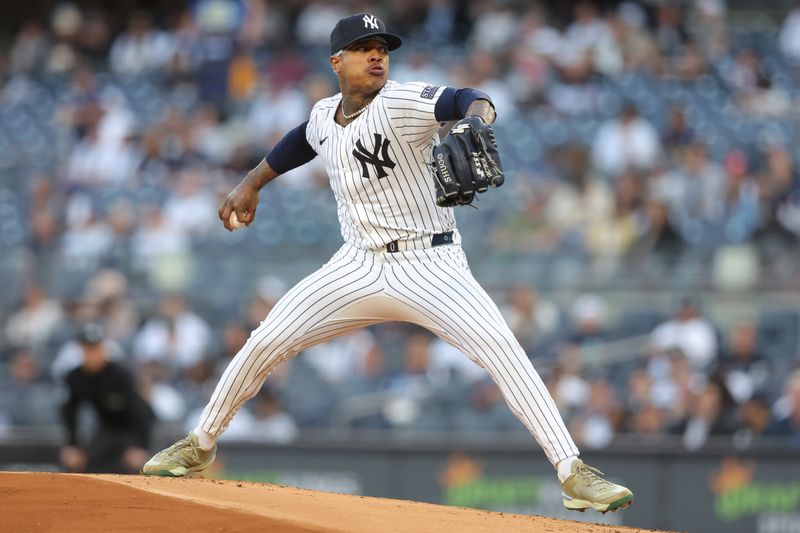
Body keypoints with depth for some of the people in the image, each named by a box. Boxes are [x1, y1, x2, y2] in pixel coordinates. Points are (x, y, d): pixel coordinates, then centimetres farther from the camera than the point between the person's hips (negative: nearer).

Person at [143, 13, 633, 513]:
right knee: (264, 343, 3)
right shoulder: (324, 116, 4)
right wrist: (252, 183, 32)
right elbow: (300, 141, 29)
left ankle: (573, 472, -26)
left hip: (429, 265, -5)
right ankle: (201, 444, 26)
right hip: (359, 266, 5)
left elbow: (461, 99, -36)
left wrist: (475, 117, -58)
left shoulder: (400, 103, -16)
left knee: (501, 347, -26)